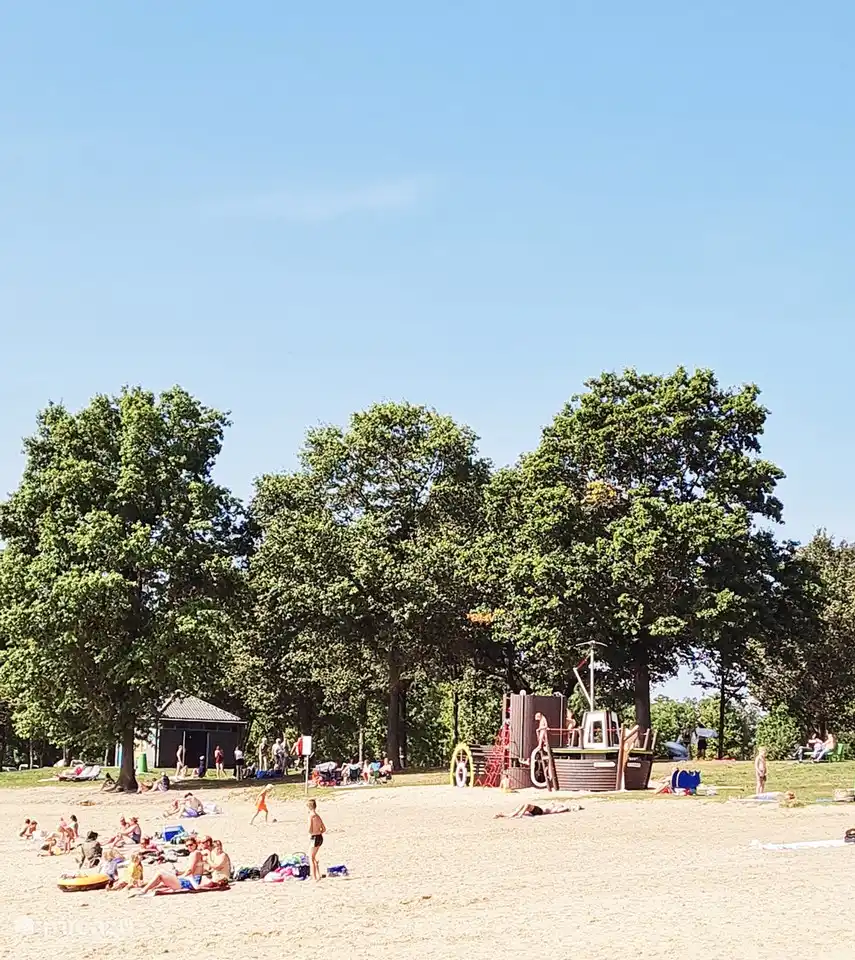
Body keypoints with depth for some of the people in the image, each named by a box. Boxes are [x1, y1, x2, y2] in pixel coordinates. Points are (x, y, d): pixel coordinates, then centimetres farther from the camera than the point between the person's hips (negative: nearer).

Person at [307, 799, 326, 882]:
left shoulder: (311, 816, -14)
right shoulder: (318, 816, 11)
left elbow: (310, 829, -19)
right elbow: (324, 829, 16)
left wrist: (310, 834, 1)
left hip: (315, 838, -8)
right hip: (320, 837, 8)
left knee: (311, 858, 3)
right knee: (313, 857, 21)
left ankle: (314, 878, 3)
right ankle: (318, 875, 22)